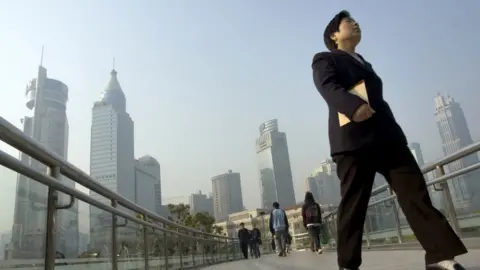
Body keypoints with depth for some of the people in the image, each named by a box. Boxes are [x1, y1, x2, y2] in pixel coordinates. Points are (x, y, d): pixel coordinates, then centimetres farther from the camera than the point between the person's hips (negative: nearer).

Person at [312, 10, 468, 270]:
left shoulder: (364, 64, 33)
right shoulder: (324, 59, 10)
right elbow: (328, 87, -11)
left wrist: (393, 129, 18)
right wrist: (354, 105, -30)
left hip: (386, 135, 7)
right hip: (353, 138, -6)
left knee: (414, 190, -5)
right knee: (353, 202, -5)